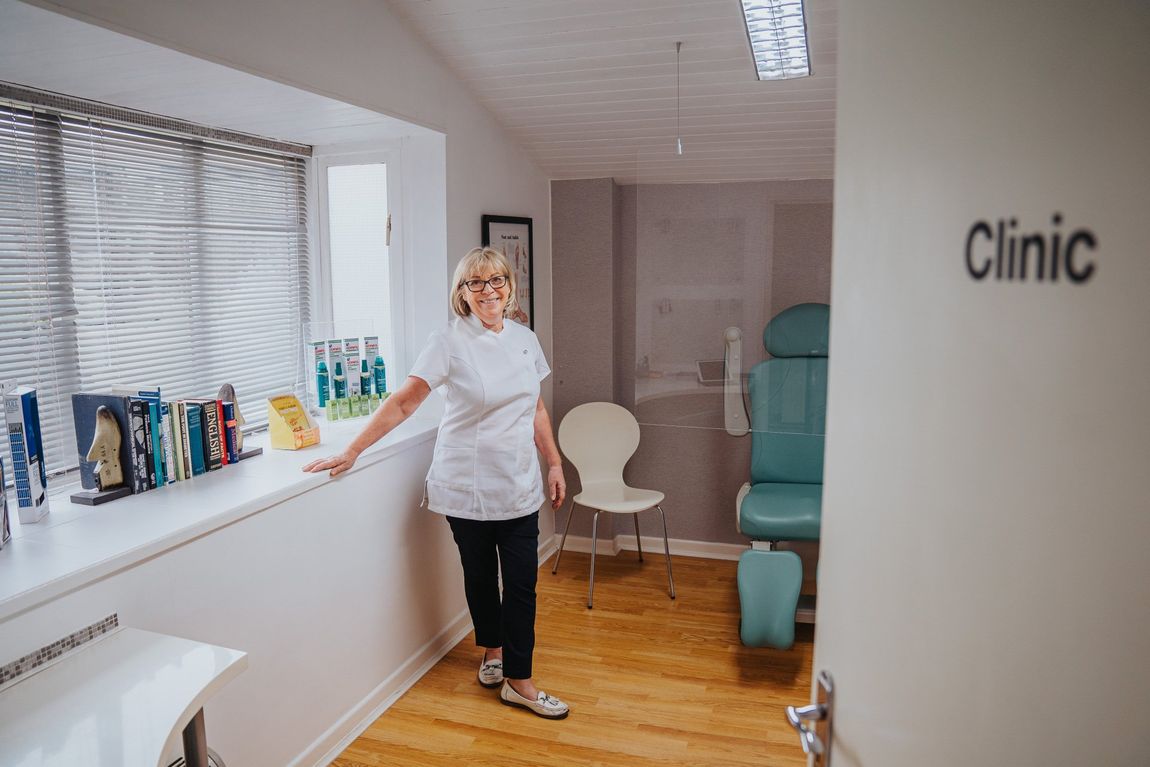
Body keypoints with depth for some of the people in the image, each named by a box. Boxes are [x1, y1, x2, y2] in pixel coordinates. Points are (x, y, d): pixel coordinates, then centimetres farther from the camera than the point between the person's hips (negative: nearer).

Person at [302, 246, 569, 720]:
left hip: (518, 485, 4)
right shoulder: (449, 343, -10)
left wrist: (554, 465, 12)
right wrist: (351, 452, -20)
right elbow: (403, 403, -15)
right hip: (467, 486, -3)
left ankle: (518, 681, 19)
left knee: (522, 581, 4)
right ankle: (492, 651, 37)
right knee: (480, 575, 13)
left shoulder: (524, 339, 5)